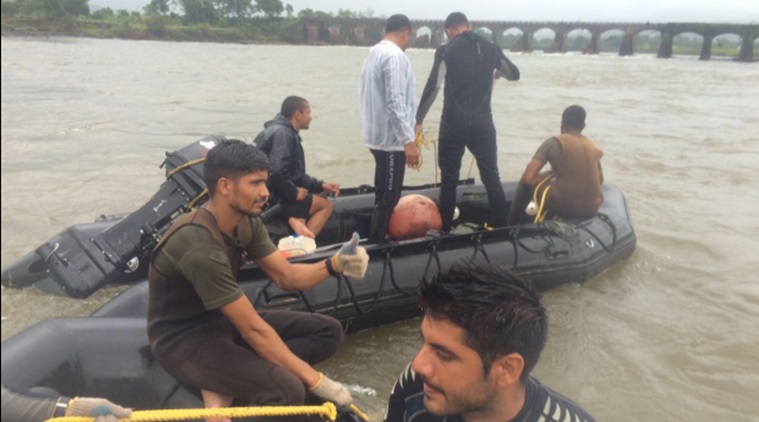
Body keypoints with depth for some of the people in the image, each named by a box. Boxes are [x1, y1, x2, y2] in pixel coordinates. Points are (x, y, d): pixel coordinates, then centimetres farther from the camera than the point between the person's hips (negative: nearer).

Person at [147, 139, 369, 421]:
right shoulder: (200, 247, -30)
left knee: (328, 331, -1)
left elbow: (286, 276, 2)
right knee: (288, 390, -31)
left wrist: (334, 265, -18)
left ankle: (224, 384, -9)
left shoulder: (246, 221, -4)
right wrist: (315, 380, -23)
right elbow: (252, 329, -28)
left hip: (222, 321, 9)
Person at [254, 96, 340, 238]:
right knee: (326, 205, -2)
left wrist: (321, 185, 9)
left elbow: (295, 174, 19)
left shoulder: (285, 132, 18)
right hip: (270, 197, -10)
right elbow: (277, 171, -29)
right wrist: (293, 193, -15)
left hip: (269, 193, 10)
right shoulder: (283, 133, -14)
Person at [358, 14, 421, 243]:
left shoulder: (374, 53, 14)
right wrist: (408, 140, -24)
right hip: (391, 137, -10)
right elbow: (395, 102, -24)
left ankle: (377, 240, 28)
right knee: (388, 198, -4)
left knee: (383, 194, 19)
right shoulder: (395, 56, -16)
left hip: (377, 134, 10)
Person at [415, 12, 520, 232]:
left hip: (454, 123, -3)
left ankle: (445, 230, 12)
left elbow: (432, 87, -12)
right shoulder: (490, 48, 8)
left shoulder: (446, 50, -4)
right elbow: (514, 74, 22)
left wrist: (418, 119, -4)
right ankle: (502, 226, 12)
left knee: (449, 178, 7)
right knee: (491, 175, 11)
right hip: (482, 122, 3)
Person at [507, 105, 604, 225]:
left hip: (563, 207, -5)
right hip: (591, 209, 6)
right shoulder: (594, 148, 10)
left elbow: (528, 177, -12)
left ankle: (513, 225, 26)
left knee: (527, 180, 19)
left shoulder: (554, 142, -5)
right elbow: (600, 181, 18)